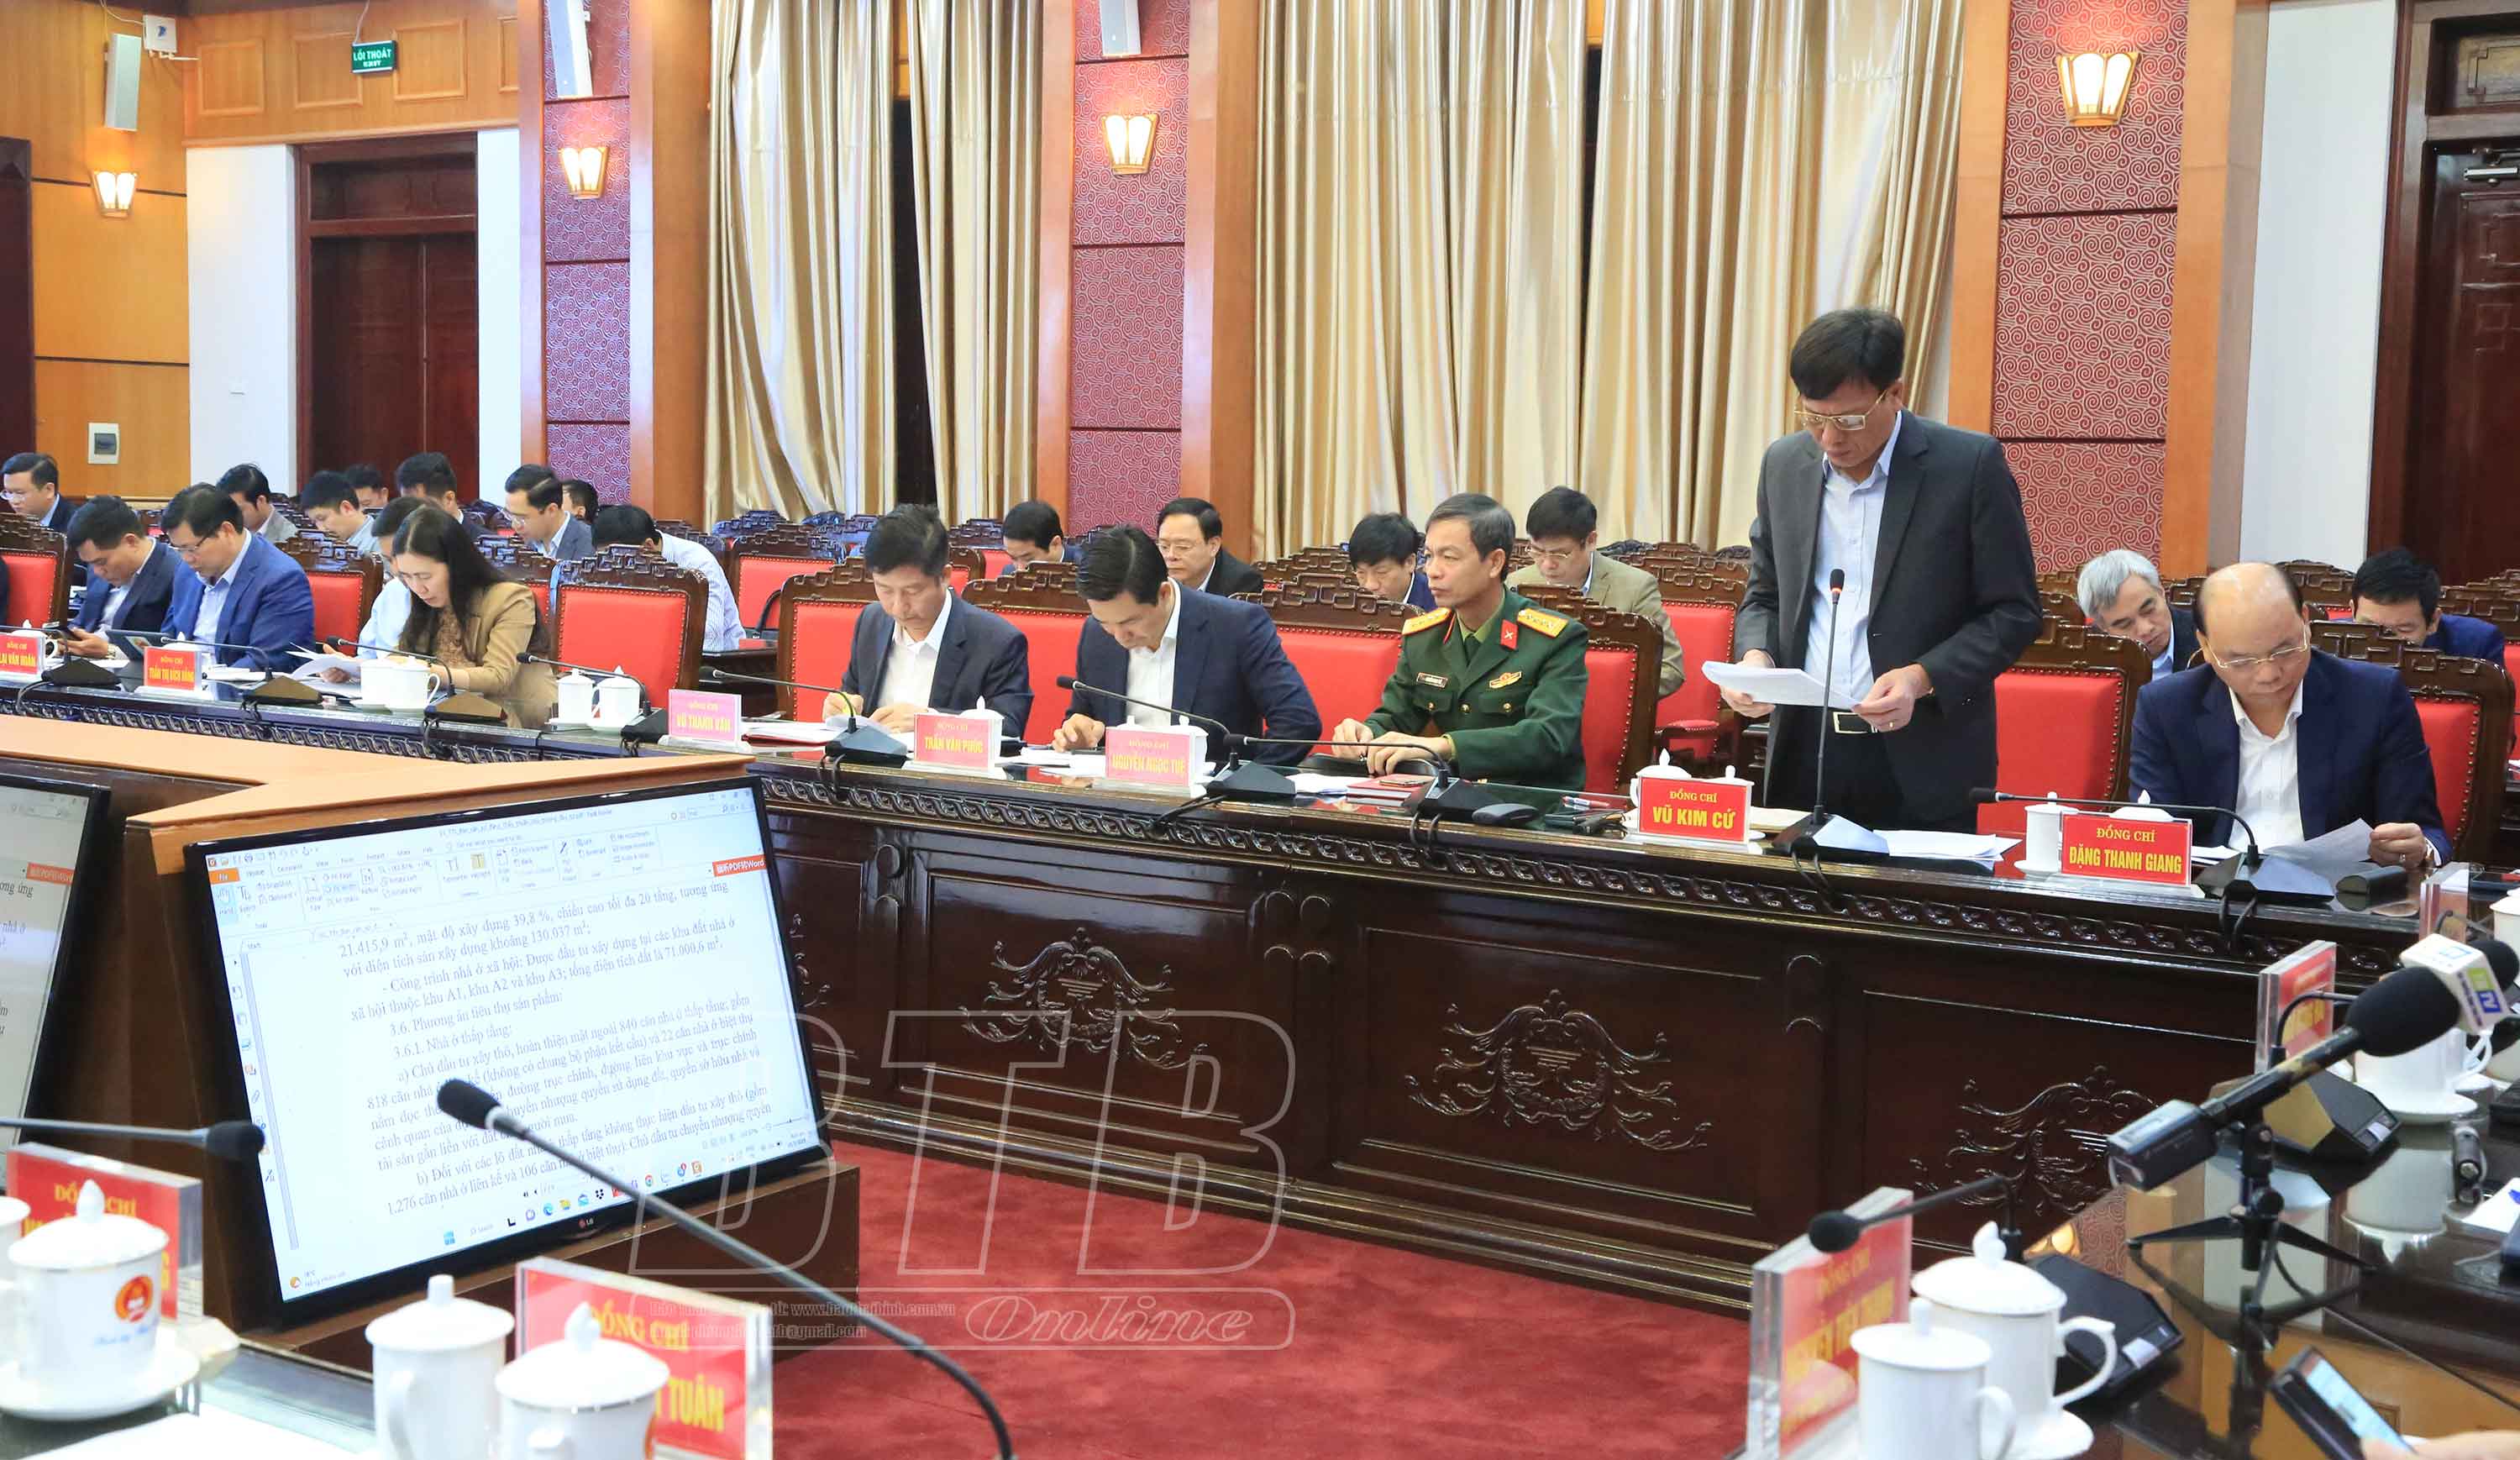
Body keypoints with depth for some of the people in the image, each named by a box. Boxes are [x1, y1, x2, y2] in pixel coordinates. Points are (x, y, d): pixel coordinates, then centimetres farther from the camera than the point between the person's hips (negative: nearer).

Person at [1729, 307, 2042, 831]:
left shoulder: (1971, 465, -8)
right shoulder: (1784, 465, 7)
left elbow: (2014, 611, -5)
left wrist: (1924, 678, -18)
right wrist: (1756, 655, -4)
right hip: (1804, 755, 4)